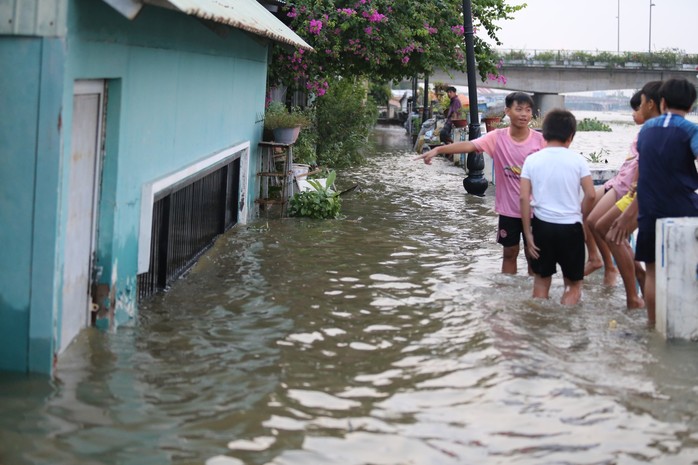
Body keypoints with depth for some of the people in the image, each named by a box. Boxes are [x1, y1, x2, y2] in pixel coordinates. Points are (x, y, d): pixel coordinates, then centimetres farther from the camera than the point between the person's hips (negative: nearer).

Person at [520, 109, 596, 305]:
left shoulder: (532, 160, -1)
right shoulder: (577, 160, -4)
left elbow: (524, 197, -5)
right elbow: (591, 195, -8)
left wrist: (528, 234, -1)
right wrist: (580, 216, 11)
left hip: (542, 225, 2)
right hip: (570, 227, -2)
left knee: (541, 280, 18)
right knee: (574, 285, 12)